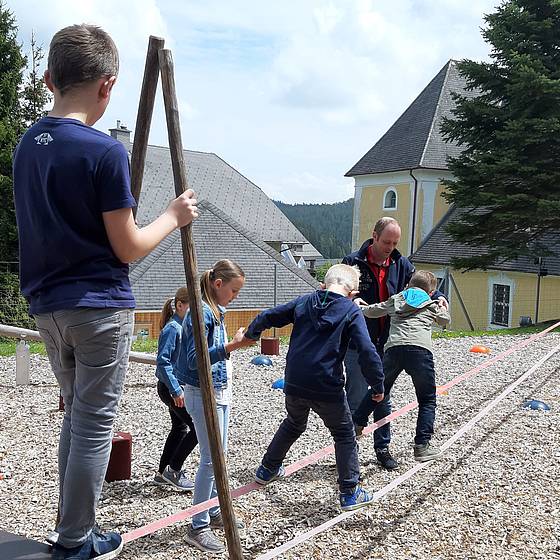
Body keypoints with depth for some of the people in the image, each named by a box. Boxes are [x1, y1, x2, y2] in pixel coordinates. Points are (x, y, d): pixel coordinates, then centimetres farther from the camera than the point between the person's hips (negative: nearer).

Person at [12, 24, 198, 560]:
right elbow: (127, 248, -13)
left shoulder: (27, 145, 8)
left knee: (76, 415, 20)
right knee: (94, 424, 5)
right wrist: (173, 216, 2)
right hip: (98, 305, -7)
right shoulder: (106, 151, -15)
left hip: (46, 304, 7)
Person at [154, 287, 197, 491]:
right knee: (198, 426, -8)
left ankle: (163, 473, 26)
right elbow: (163, 361, -21)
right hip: (171, 388, -9)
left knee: (179, 428, 16)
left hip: (180, 386, 9)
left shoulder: (186, 327, 10)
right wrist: (176, 391, -23)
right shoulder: (172, 328, -17)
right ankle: (173, 470, 2)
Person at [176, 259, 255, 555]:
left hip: (220, 390, 9)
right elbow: (194, 359, -24)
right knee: (210, 460, -6)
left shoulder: (215, 311, 10)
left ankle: (214, 513, 28)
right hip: (204, 393, -9)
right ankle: (198, 527, 3)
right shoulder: (201, 313, -18)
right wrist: (233, 346, -29)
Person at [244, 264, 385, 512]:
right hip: (327, 389, -5)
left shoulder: (303, 302, 6)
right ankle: (350, 493, 14)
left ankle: (267, 470, 43)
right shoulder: (351, 312, -7)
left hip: (294, 384, 5)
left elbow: (268, 317, 14)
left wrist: (250, 334, 32)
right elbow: (367, 352, -16)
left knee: (293, 424, 31)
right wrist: (378, 385, -5)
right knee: (344, 435, 14)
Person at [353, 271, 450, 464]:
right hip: (420, 349, -2)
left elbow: (371, 311, 33)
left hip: (393, 348, 2)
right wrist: (442, 305, 62)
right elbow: (446, 320, 41)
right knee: (427, 400, 10)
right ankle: (422, 446, 6)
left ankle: (357, 423, 18)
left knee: (379, 392, 21)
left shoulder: (395, 300, 26)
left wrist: (358, 306, 54)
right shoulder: (432, 304, 24)